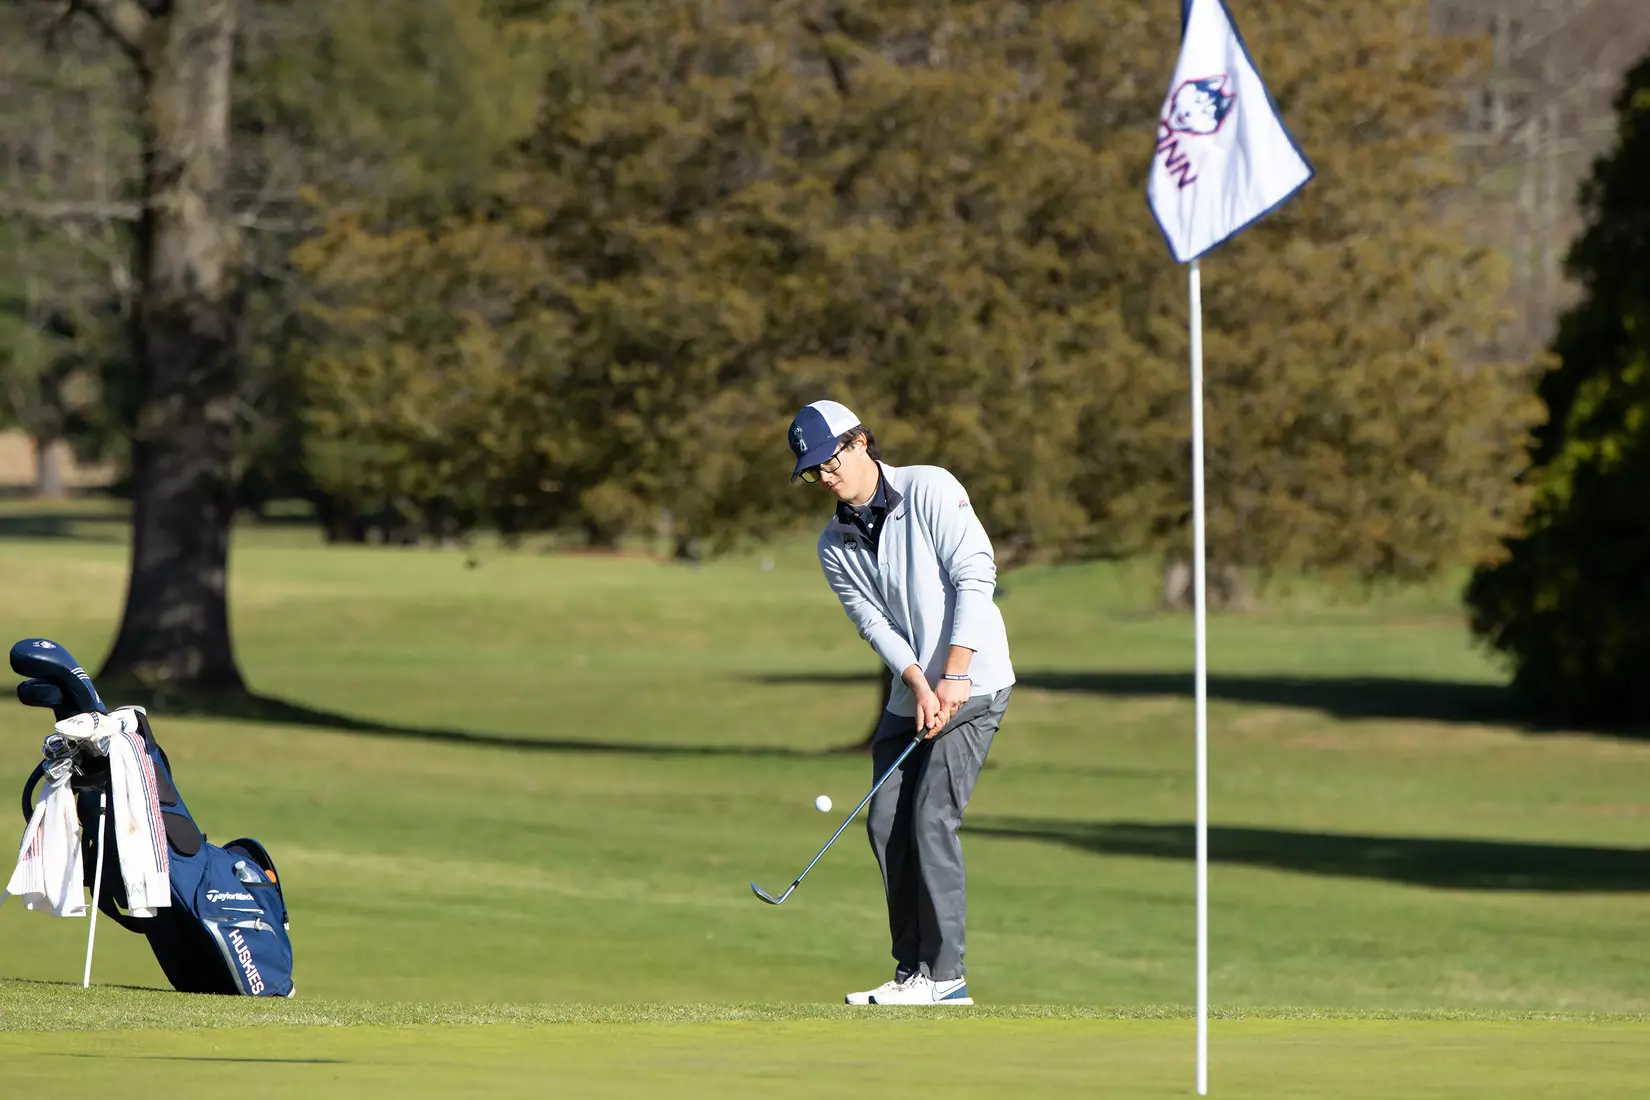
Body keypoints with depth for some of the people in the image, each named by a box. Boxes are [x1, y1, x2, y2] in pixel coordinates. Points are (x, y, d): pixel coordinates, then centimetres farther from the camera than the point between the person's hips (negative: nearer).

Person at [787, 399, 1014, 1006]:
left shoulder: (930, 490, -9)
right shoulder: (835, 545, 7)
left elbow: (975, 576, -15)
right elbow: (874, 621, -1)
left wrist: (954, 675, -21)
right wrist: (918, 684, -18)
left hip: (971, 684, -7)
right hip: (909, 693, 7)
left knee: (932, 818, -15)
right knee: (886, 823, 1)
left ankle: (944, 975, -13)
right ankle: (911, 971, 9)